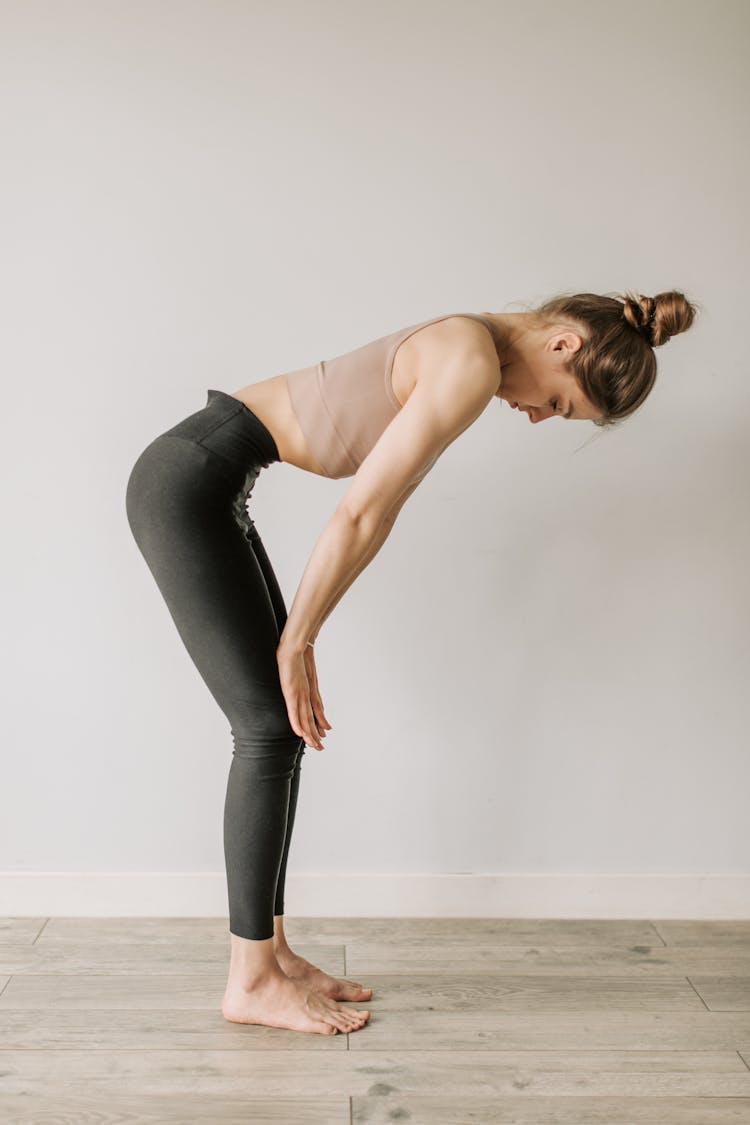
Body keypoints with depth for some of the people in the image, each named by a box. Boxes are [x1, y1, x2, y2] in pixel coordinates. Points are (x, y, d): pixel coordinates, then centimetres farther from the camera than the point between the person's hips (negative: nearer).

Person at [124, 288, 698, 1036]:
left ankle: (268, 950, 18)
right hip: (188, 486, -9)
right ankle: (250, 981, 6)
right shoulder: (474, 363, -17)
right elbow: (359, 513, -17)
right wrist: (297, 642, -10)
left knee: (282, 728, 9)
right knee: (273, 728, -5)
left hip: (204, 489, 9)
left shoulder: (462, 350, 13)